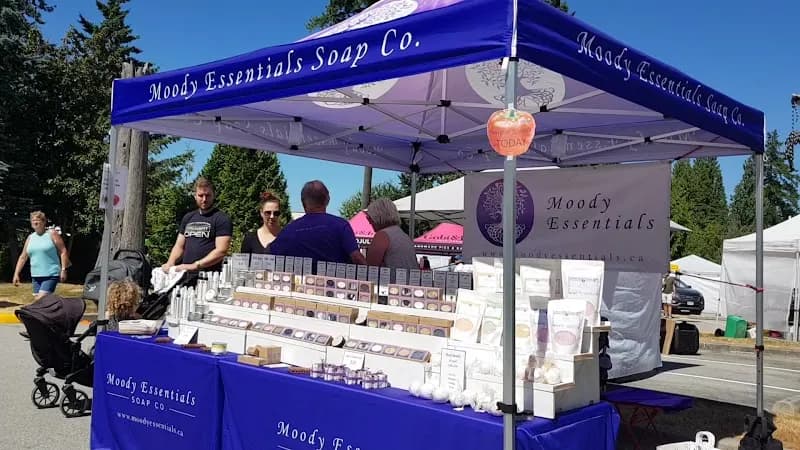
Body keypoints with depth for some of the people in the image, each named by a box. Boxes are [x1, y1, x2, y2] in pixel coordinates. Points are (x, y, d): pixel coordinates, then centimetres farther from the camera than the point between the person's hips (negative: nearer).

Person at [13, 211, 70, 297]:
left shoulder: (52, 234, -2)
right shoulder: (30, 237, 13)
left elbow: (63, 252, -5)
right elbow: (23, 257, 16)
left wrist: (63, 269, -12)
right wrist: (16, 274, 11)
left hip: (51, 275, -6)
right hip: (35, 276, 6)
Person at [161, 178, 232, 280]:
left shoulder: (221, 219, -4)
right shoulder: (188, 218, 18)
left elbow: (221, 251, -13)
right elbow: (179, 246, 21)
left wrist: (195, 265, -19)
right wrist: (170, 263, 1)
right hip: (185, 277, 5)